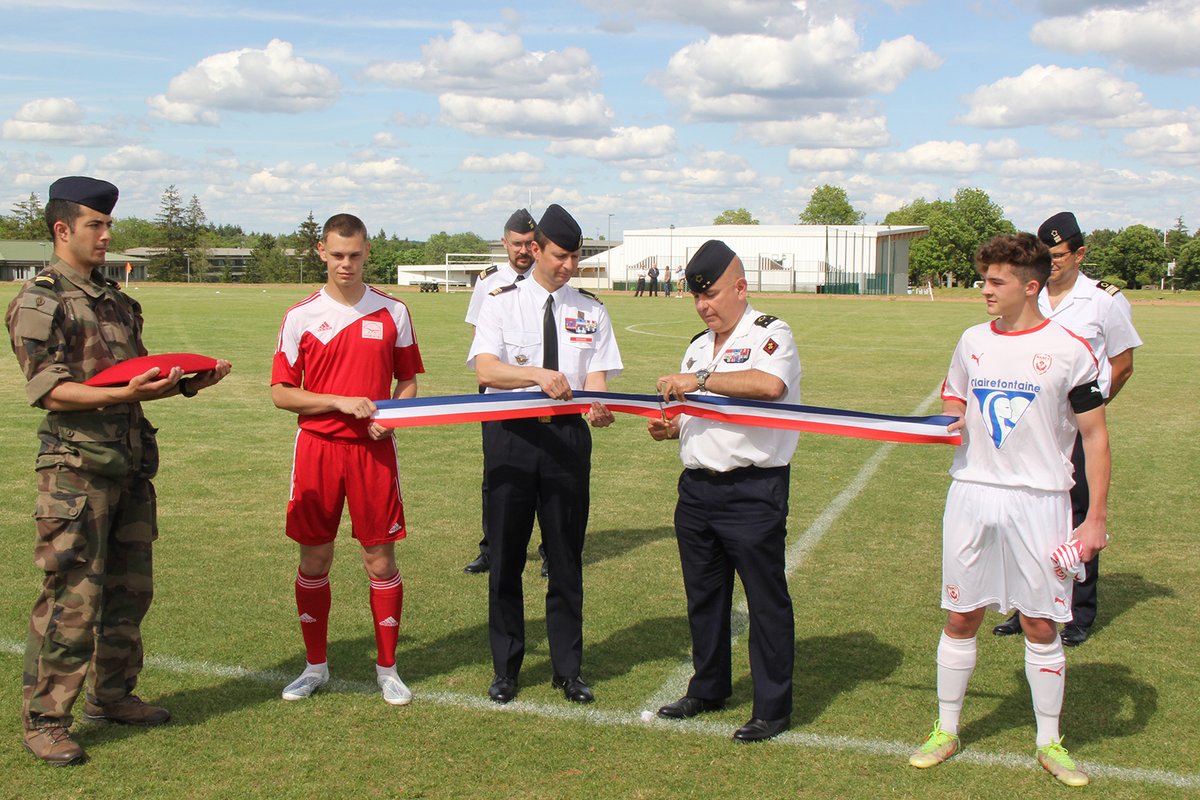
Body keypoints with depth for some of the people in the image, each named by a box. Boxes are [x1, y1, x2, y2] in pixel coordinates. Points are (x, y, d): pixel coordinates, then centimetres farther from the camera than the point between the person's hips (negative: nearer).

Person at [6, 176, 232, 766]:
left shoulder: (115, 299, 16)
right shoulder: (38, 301, -7)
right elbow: (48, 390, -14)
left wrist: (187, 383, 1)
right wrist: (120, 394, -27)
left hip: (131, 465, 8)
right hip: (76, 468, -8)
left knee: (130, 588, 13)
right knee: (72, 596, -5)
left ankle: (111, 695, 28)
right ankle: (44, 720, 7)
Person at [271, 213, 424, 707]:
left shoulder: (392, 312, 3)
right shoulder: (301, 316, 0)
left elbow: (408, 382, 11)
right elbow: (281, 393, -1)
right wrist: (342, 401, -14)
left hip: (373, 449, 0)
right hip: (317, 448, 0)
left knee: (380, 559, 2)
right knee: (314, 558, 7)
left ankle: (387, 669, 16)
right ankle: (315, 666, 23)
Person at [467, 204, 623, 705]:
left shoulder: (590, 310, 9)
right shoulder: (501, 302, 1)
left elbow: (596, 376, 0)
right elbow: (485, 368, -13)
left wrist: (599, 407, -24)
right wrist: (537, 373, -31)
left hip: (568, 435, 2)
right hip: (511, 434, -1)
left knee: (567, 555, 8)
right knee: (506, 555, 7)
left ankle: (568, 669, 21)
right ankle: (505, 669, 22)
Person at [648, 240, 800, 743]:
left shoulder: (769, 335, -8)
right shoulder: (698, 346, 17)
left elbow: (770, 384, -30)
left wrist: (701, 380, -26)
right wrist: (669, 428, 3)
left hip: (753, 490, -8)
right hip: (697, 488, 8)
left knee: (766, 599, 1)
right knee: (703, 595, 17)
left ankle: (773, 708, 12)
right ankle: (709, 688, 33)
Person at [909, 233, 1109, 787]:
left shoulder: (1069, 350, -6)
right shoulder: (973, 341, 7)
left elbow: (1095, 437, -3)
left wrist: (1097, 519, -7)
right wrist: (948, 421, -5)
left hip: (1039, 502, -3)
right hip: (971, 496, 3)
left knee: (1041, 626, 5)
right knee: (960, 618, 8)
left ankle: (1049, 742, 22)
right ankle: (946, 731, 23)